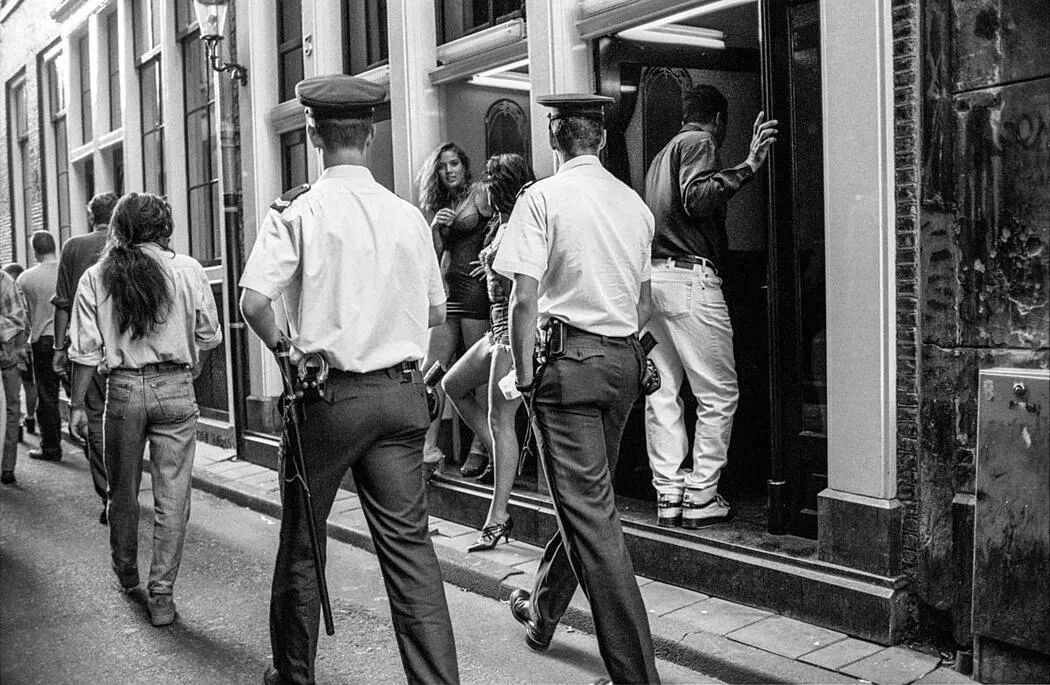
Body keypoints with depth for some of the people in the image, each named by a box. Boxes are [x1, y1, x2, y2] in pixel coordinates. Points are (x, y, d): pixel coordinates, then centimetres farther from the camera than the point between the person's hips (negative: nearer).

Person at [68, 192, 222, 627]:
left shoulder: (95, 277, 0)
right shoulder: (188, 270, -2)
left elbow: (86, 349, -1)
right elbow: (209, 336, 3)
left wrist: (77, 404, 6)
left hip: (122, 389, 2)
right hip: (175, 388, -1)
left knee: (123, 490, 19)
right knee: (172, 496, 4)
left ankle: (126, 571, 38)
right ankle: (162, 595, 6)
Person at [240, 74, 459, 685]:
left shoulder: (298, 210, -8)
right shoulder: (408, 215, 2)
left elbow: (254, 302, -16)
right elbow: (435, 311, 10)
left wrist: (282, 346, 2)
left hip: (330, 393, -2)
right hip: (403, 392, 3)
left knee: (302, 541, 15)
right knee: (410, 542, 6)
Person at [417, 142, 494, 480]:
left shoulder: (479, 194, 1)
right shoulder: (440, 204, 21)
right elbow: (437, 253, 14)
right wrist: (435, 228, -3)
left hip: (474, 287, -7)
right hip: (446, 288, 7)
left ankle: (479, 449, 4)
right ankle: (429, 452, -3)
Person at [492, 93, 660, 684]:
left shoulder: (543, 197, -7)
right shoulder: (634, 203, 11)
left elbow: (524, 298, -13)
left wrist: (526, 374, -7)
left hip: (569, 357, -7)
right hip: (625, 360, 7)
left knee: (590, 511, -5)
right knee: (586, 496, 19)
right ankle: (543, 611, 39)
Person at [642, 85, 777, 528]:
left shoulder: (662, 154, 26)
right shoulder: (699, 142, 0)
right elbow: (696, 199, -17)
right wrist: (747, 166, -20)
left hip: (651, 276, 9)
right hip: (689, 277, -9)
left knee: (662, 391, 8)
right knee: (718, 394, -2)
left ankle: (668, 495, 10)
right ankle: (700, 498, 0)